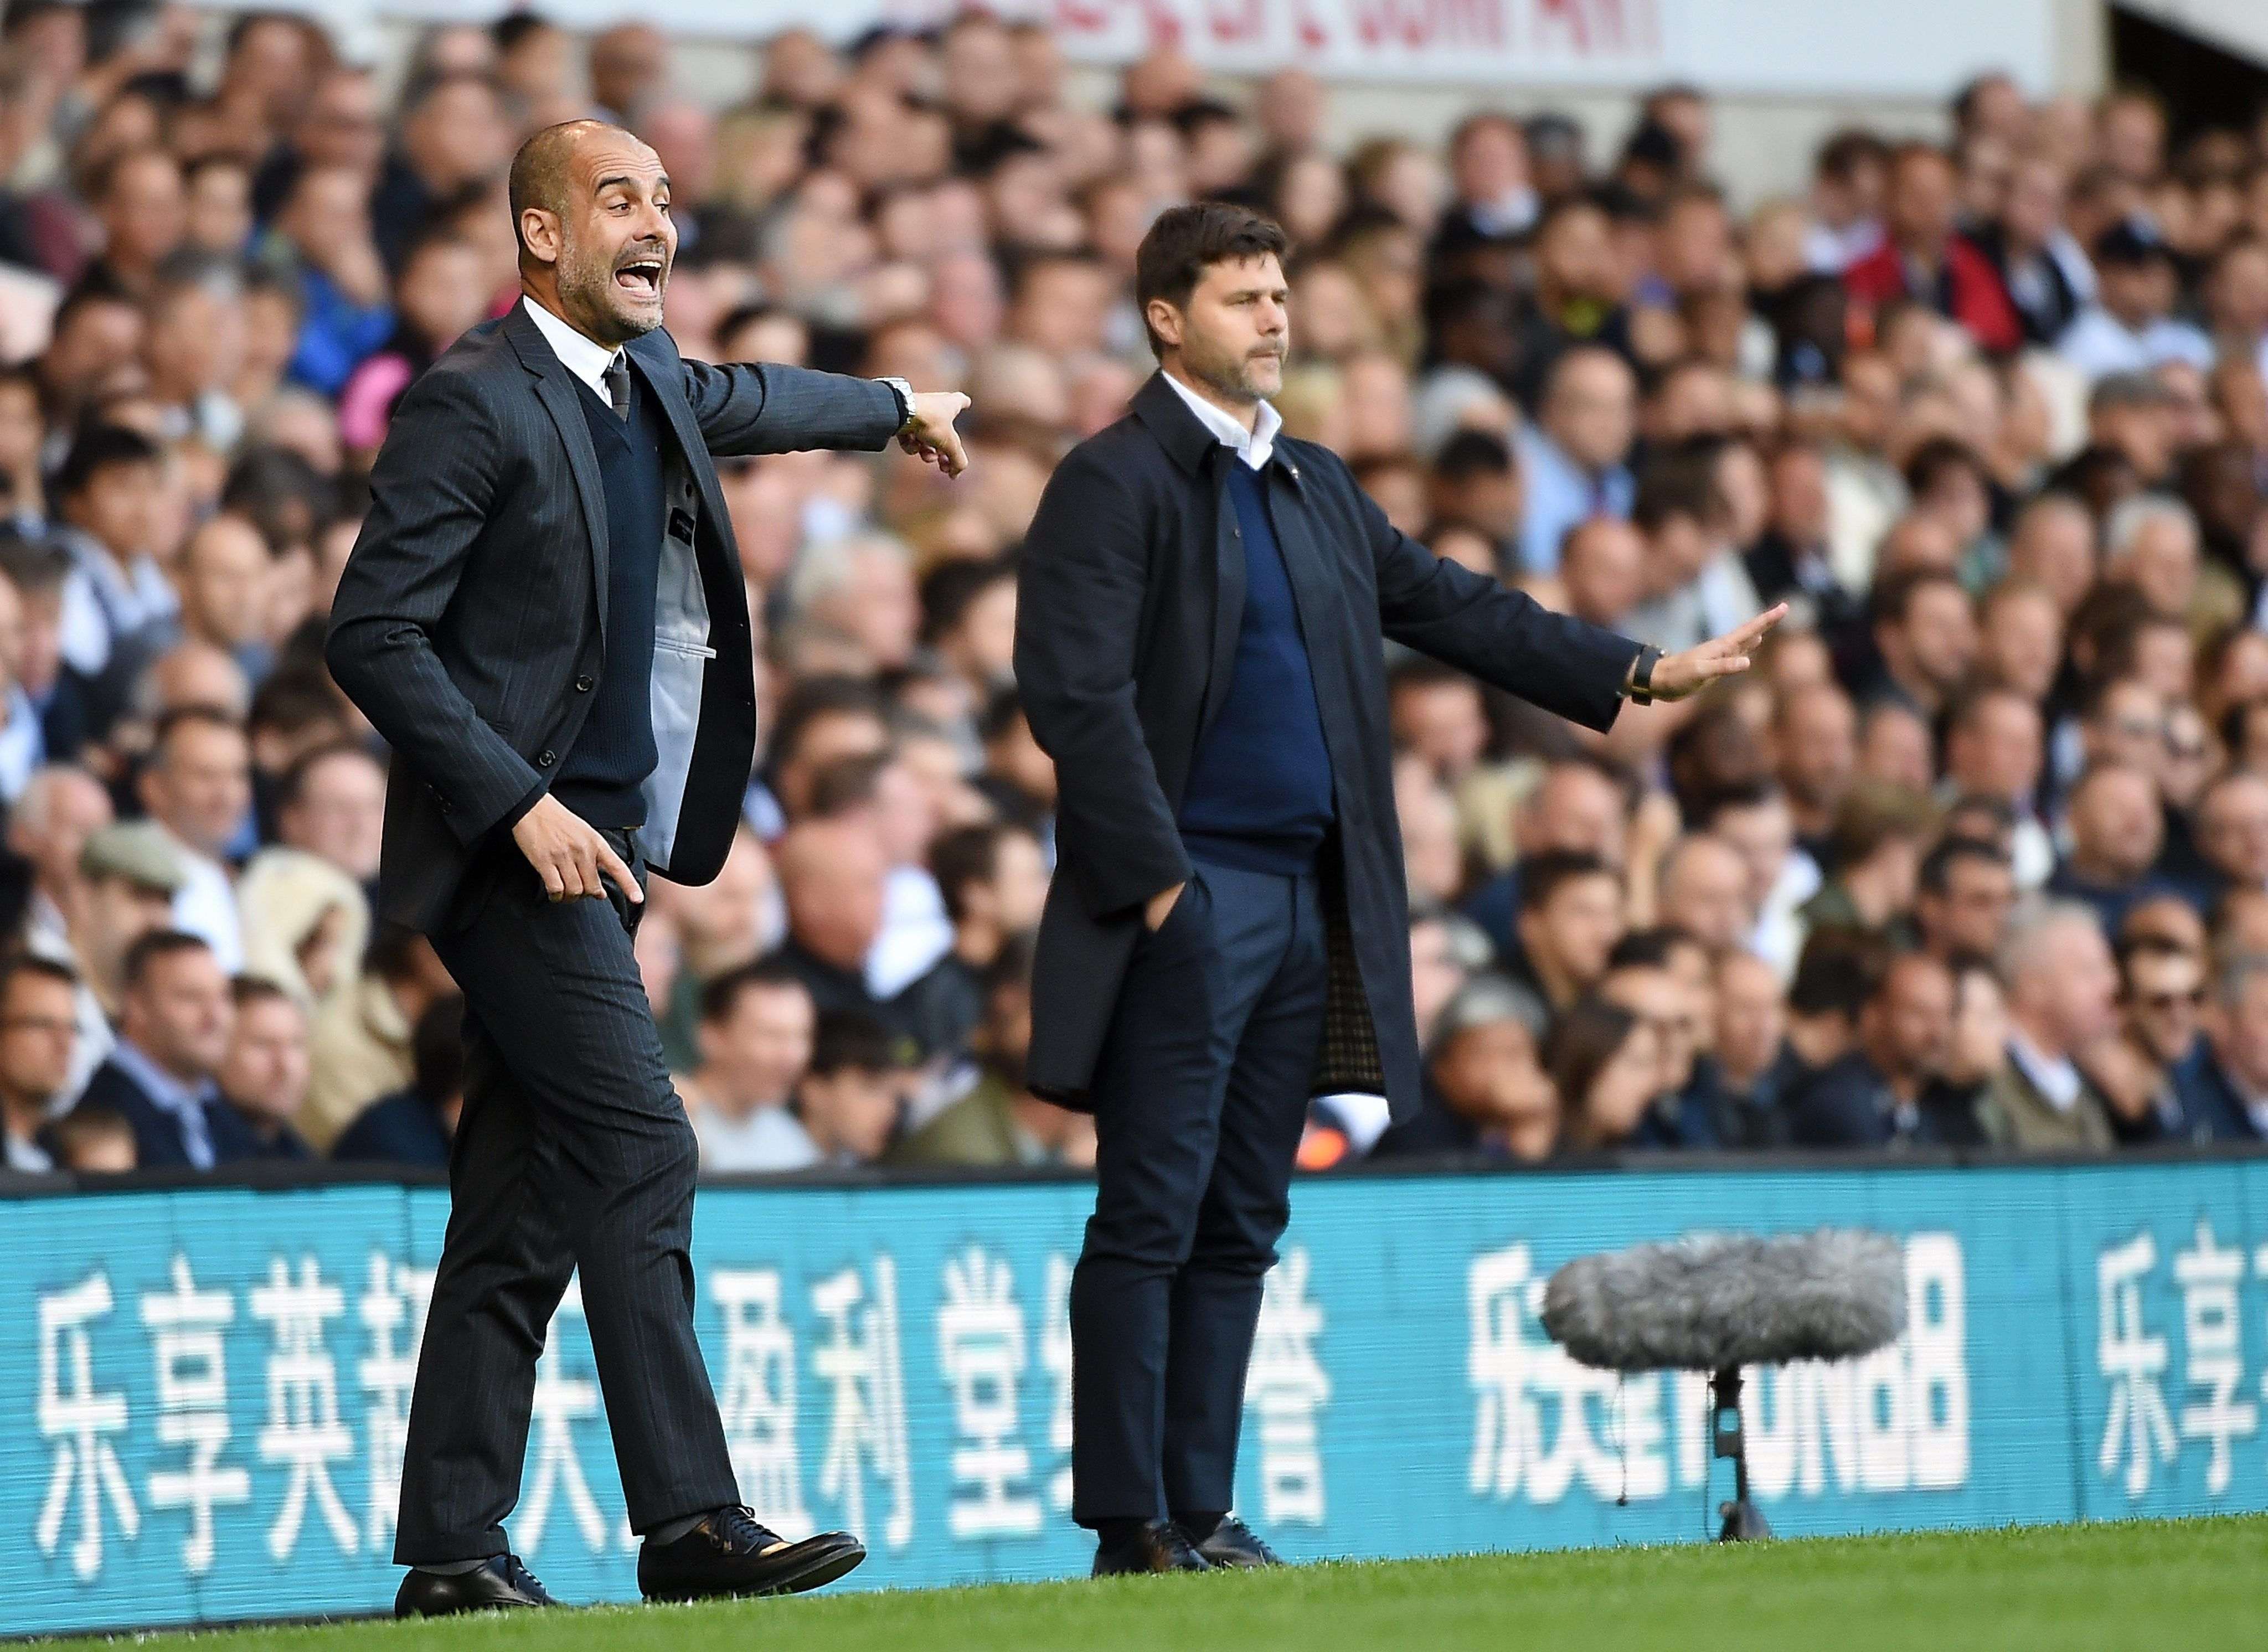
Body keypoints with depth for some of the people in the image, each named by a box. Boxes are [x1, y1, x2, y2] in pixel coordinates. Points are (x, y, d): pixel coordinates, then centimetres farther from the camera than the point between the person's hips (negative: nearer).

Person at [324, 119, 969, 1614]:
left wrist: (894, 406, 56)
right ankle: (690, 1522, -17)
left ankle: (453, 1549, 9)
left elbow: (736, 403, 39)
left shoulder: (647, 379, 14)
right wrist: (523, 803, -20)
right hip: (518, 848, -9)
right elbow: (374, 633, -15)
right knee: (639, 1154, -16)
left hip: (597, 847, 9)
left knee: (525, 1211, 7)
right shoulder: (476, 400, -12)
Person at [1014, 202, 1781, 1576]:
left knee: (1242, 1226, 8)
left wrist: (1639, 673, 18)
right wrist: (1156, 879, -18)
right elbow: (1077, 693, -14)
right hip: (1183, 899, -8)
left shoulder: (1318, 488, 18)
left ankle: (1202, 1515, 11)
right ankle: (1131, 1525, -4)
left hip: (1310, 898, 8)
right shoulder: (1113, 482, -6)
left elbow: (1453, 607, 23)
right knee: (1151, 1219, -6)